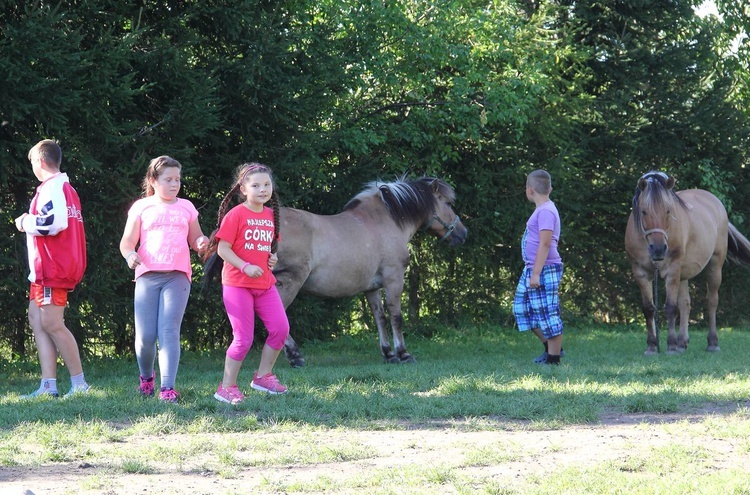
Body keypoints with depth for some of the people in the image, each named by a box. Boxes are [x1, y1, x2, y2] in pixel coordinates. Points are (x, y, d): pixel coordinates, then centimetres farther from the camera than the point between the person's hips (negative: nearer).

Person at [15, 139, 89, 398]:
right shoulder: (66, 188, 21)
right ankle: (48, 384, 3)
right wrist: (31, 221, 18)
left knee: (51, 323, -11)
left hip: (52, 269, -11)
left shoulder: (52, 188, -13)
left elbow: (51, 223, -26)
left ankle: (79, 383, -9)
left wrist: (25, 222, -10)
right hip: (44, 270, 11)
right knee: (37, 321, 7)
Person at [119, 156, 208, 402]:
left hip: (177, 277, 0)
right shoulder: (142, 207, 9)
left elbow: (195, 239, 23)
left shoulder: (186, 207, 15)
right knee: (145, 335, -3)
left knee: (169, 331, -14)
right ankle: (146, 377, 25)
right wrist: (130, 255, -17)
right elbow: (126, 242, 6)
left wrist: (201, 243, -2)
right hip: (148, 276, 0)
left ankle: (168, 388, -16)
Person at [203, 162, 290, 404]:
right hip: (237, 284, -7)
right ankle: (227, 387, 6)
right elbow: (222, 249, -13)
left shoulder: (270, 215, 10)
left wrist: (272, 258, 4)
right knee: (244, 338, -7)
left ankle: (263, 375, 16)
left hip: (265, 283, 7)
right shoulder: (236, 215, -11)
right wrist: (246, 267, -23)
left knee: (281, 328, -1)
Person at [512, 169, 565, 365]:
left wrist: (536, 274, -24)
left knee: (547, 314, -6)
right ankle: (551, 348, 22)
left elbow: (545, 243, -21)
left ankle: (553, 358, 0)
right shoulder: (541, 210, 16)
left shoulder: (545, 211, -15)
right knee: (523, 308, 14)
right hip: (533, 269, 11)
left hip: (545, 270, -11)